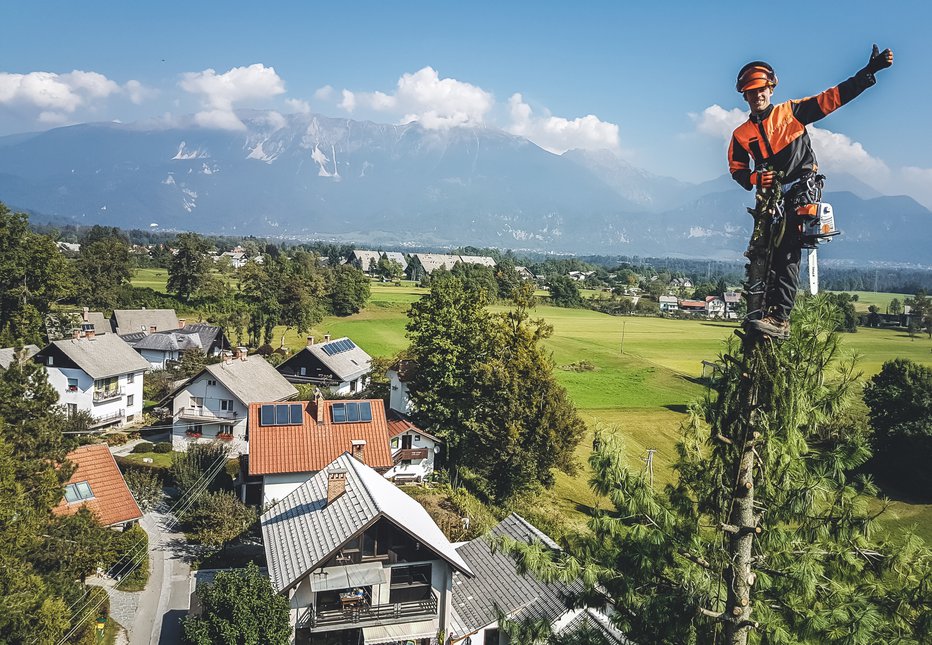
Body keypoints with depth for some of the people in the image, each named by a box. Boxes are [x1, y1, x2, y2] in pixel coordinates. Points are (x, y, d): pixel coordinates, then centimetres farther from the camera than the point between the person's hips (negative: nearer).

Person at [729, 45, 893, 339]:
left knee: (787, 250, -22)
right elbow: (736, 168, 16)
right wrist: (755, 179, -6)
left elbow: (832, 97, 1)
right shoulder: (741, 134, 14)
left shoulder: (791, 111, 5)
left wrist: (870, 71, -5)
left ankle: (779, 318, -32)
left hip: (803, 185, -5)